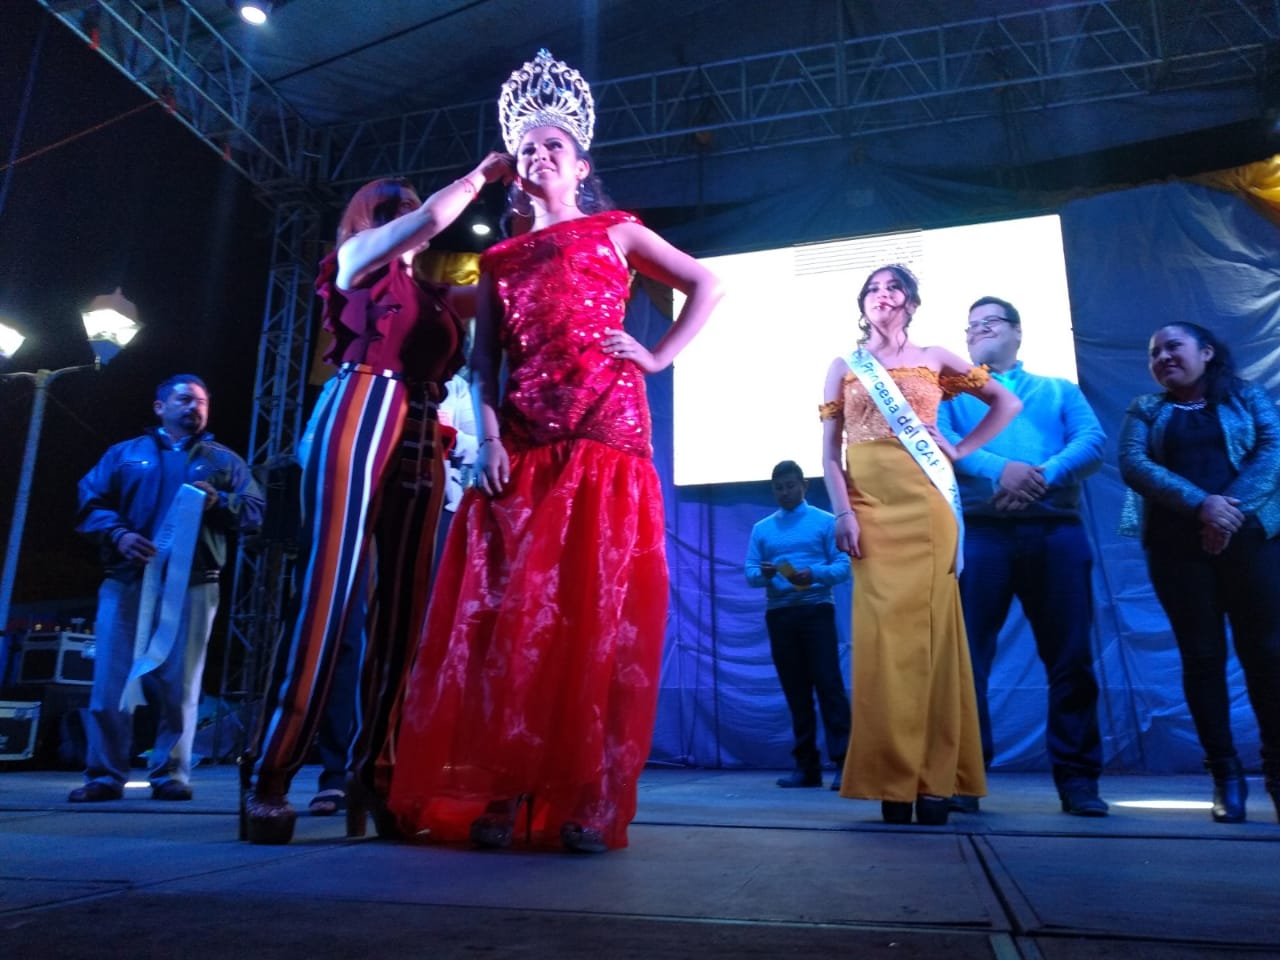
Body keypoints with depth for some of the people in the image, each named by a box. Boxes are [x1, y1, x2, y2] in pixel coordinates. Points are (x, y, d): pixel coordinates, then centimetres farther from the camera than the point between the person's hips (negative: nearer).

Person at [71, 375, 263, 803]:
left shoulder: (223, 460, 17)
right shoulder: (124, 454, 18)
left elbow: (254, 510, 8)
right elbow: (90, 502, 8)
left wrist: (219, 502, -11)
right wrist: (118, 533, -11)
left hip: (192, 583, 0)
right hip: (126, 579, 1)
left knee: (179, 682, -2)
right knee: (110, 678, -3)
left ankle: (171, 774, 5)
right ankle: (104, 775, 6)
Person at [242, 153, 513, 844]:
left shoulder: (432, 294, 28)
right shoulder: (357, 256, 15)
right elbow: (432, 217, 1)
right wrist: (480, 174, 15)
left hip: (420, 440, 6)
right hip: (359, 419, -6)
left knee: (401, 607, -2)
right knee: (330, 594, -14)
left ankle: (372, 775, 0)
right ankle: (270, 780, -12)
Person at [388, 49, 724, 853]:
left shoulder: (614, 232, 15)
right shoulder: (501, 259, 22)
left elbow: (707, 286, 13)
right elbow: (483, 361, 13)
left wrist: (658, 358, 2)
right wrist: (488, 438, -3)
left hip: (606, 438, -3)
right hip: (521, 449, 3)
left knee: (598, 613, -9)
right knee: (509, 613, -4)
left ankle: (588, 801, -5)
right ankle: (501, 793, 1)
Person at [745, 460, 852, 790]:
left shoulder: (825, 521, 5)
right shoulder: (761, 529, 14)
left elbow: (843, 566, -3)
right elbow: (750, 573, 8)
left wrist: (814, 574, -21)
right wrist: (764, 574, -15)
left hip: (816, 610, -3)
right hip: (778, 614, 4)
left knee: (829, 685, -8)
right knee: (795, 690, 6)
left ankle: (843, 762, -6)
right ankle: (806, 765, 11)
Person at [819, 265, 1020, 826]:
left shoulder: (935, 359, 13)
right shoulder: (844, 367, 13)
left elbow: (1008, 403, 18)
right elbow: (830, 452, 6)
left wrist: (961, 450, 6)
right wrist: (843, 513, -7)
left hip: (926, 504, 0)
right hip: (871, 506, 0)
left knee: (930, 628, -4)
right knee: (884, 630, -6)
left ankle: (933, 778, 0)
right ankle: (892, 781, -2)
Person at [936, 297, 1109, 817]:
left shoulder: (1060, 390, 22)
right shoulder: (952, 392, 19)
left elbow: (1093, 441, 3)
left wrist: (1043, 476, -17)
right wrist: (999, 470, -20)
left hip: (1057, 532, 1)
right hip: (980, 533, -1)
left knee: (1071, 656, 1)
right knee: (967, 655, -5)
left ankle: (1078, 777, 11)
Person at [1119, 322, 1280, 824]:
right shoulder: (1145, 410, 13)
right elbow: (1133, 464, -4)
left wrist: (1233, 508, -18)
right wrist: (1200, 504, -18)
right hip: (1177, 544, 0)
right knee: (1202, 655, 0)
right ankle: (1226, 775, 7)